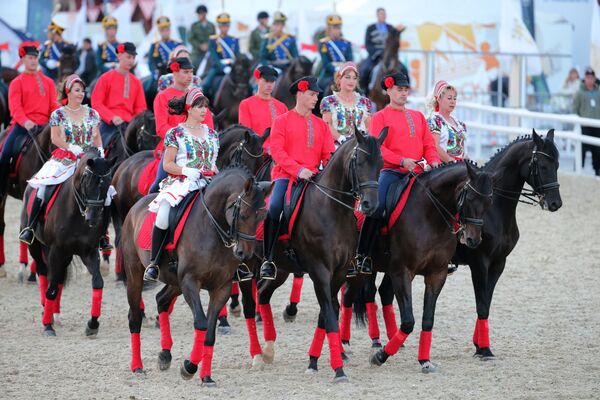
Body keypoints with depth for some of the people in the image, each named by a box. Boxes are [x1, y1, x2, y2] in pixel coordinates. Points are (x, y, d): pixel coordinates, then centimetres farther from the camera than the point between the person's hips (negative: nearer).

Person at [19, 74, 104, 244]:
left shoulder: (92, 114, 12)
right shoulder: (58, 114, 3)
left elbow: (97, 137, 14)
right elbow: (55, 138, -4)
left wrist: (99, 150, -4)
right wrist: (71, 147, -18)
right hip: (64, 159, -2)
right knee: (43, 185, -23)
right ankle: (30, 227, -18)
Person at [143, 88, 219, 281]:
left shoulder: (211, 134, 18)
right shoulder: (176, 133, 4)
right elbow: (167, 164, 0)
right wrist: (186, 170, -16)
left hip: (207, 184, 4)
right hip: (181, 183, -4)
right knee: (164, 214, -28)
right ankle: (153, 262, -16)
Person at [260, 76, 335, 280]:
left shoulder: (321, 124, 17)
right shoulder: (282, 121, 6)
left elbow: (329, 154, 12)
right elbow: (276, 150, -6)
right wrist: (298, 169, -20)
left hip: (313, 177, 4)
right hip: (285, 176, -4)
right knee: (274, 206, -30)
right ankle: (267, 259, -24)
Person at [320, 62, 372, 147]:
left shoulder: (364, 102, 16)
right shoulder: (329, 102, 7)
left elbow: (369, 126, 14)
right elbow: (327, 126, -2)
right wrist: (341, 138, -16)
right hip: (338, 145, -2)